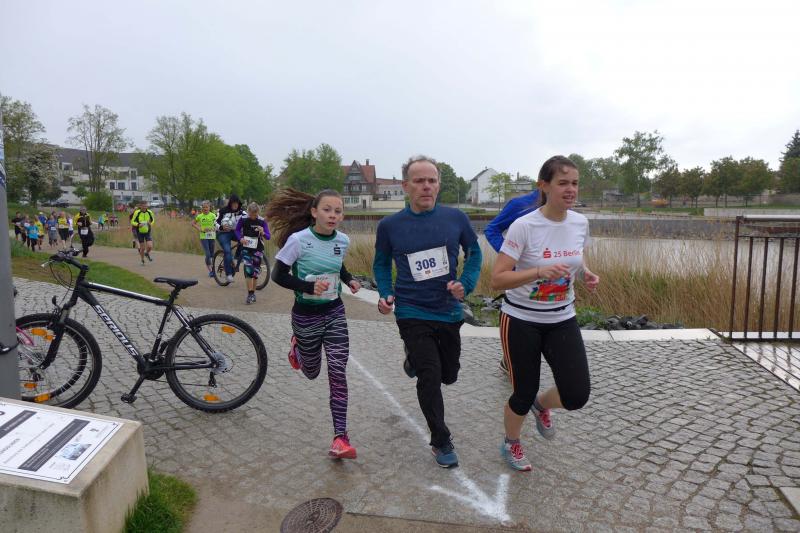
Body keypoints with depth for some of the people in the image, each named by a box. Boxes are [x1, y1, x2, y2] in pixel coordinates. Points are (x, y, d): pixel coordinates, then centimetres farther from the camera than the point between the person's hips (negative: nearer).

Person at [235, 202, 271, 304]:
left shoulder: (262, 221, -9)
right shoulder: (243, 219, -7)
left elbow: (268, 237, -9)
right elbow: (237, 230, 9)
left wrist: (262, 233, -31)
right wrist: (240, 238, -10)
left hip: (258, 249, 0)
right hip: (246, 248, 0)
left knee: (255, 271, 8)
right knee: (248, 269, -13)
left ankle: (253, 293, 22)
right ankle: (250, 294, -10)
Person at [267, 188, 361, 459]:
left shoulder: (343, 240, -4)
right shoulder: (298, 239, -18)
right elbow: (278, 275, -13)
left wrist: (349, 280, -2)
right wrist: (308, 286, -28)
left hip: (334, 314, 3)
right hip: (306, 315, -2)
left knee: (338, 373, -6)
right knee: (312, 373, 16)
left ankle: (340, 437, 2)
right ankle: (297, 346, 51)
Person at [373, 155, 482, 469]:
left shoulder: (455, 218, -6)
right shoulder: (390, 226, -7)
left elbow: (474, 252, 7)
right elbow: (381, 263, 8)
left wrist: (465, 284, -9)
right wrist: (386, 294, -8)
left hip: (449, 311, 3)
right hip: (413, 314, -3)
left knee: (449, 376, 18)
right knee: (430, 378, -9)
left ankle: (415, 361, 52)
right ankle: (441, 443, 15)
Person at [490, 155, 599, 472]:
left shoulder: (581, 223, -3)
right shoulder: (524, 226, -20)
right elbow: (497, 280, -23)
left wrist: (586, 274, -5)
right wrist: (540, 271, -36)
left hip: (563, 320, 5)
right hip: (521, 321, -4)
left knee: (577, 395, -5)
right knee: (524, 393, 7)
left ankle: (541, 405, 32)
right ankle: (511, 444, 39)